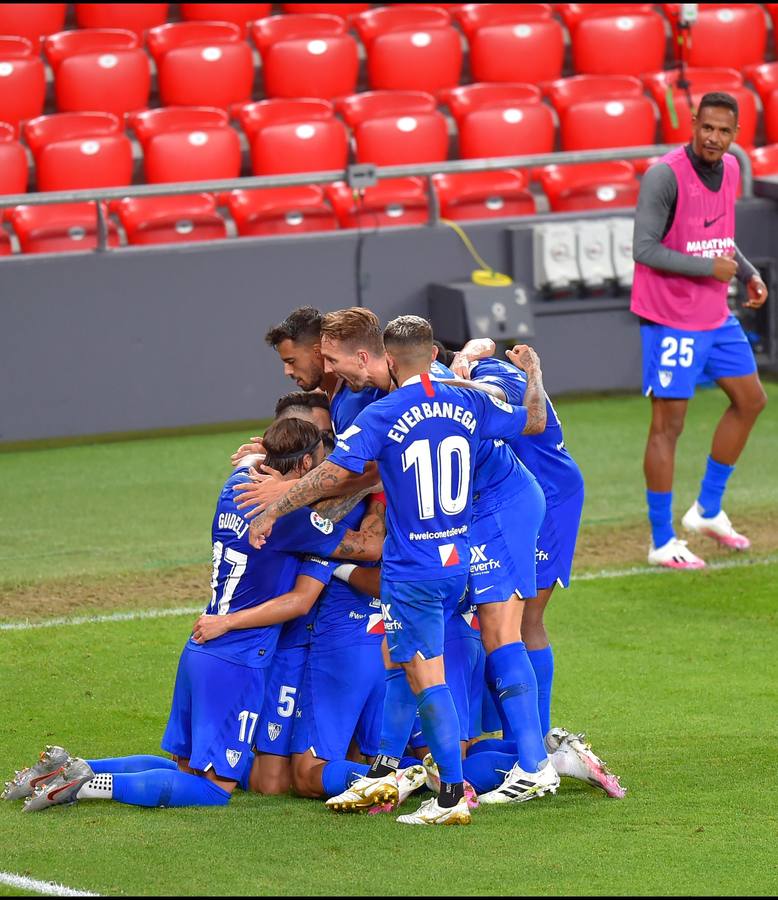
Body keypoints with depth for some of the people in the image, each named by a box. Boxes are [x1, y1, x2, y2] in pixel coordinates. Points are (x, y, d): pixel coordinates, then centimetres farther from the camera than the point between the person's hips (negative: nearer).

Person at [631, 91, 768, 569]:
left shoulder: (730, 169, 6)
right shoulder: (666, 176, -19)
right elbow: (644, 248, -22)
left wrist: (749, 273, 5)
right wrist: (709, 268, -20)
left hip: (716, 315, 9)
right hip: (671, 319, -8)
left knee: (751, 400, 16)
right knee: (668, 424, -3)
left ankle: (708, 511, 28)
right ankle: (662, 542, 4)